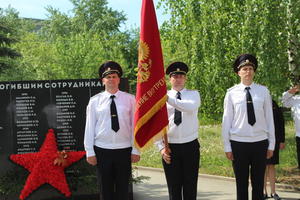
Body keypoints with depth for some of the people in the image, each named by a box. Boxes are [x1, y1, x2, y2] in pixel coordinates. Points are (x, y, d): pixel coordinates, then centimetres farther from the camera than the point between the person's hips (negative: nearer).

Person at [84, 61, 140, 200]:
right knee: (106, 189, 10)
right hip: (102, 150, 0)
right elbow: (89, 127, 2)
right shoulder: (95, 101, 1)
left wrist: (135, 150, -2)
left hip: (124, 150, 0)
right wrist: (90, 152, 0)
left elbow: (135, 125, 1)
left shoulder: (129, 99, 1)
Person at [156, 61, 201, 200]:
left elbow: (191, 107, -22)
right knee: (174, 189, 7)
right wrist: (161, 147, -7)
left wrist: (168, 99, -32)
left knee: (190, 188, 7)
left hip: (190, 146, 0)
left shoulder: (193, 94, 3)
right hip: (170, 147, 0)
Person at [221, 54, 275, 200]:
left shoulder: (263, 91, 1)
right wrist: (227, 146, -1)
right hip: (238, 143, -1)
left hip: (260, 143, 1)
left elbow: (269, 119, 4)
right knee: (241, 184, 7)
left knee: (258, 183, 9)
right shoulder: (231, 93, -3)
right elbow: (226, 121, -1)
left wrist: (271, 144, 4)